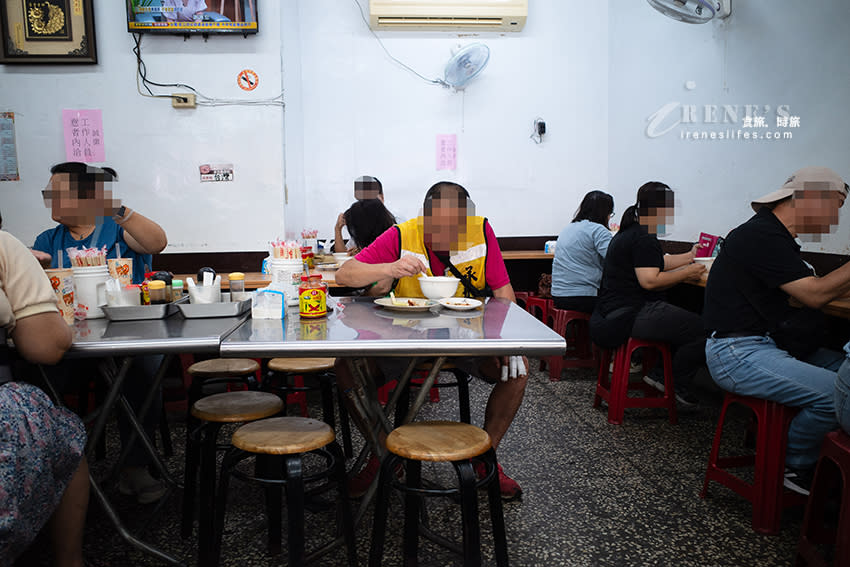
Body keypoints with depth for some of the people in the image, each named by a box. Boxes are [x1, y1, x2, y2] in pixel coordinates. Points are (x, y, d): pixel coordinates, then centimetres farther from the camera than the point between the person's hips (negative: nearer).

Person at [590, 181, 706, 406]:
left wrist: (690, 257, 36)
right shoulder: (644, 238, -15)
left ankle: (660, 373, 17)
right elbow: (649, 280, -23)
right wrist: (687, 273, -11)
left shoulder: (628, 233, 19)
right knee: (702, 329, -13)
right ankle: (675, 385, 5)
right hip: (632, 314, -11)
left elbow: (657, 262, 30)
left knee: (687, 319, 22)